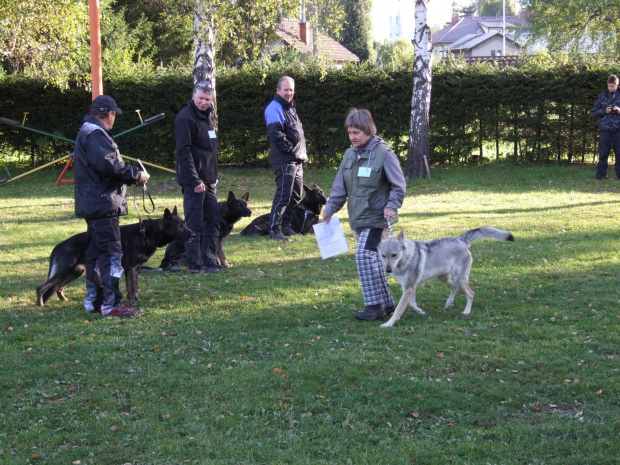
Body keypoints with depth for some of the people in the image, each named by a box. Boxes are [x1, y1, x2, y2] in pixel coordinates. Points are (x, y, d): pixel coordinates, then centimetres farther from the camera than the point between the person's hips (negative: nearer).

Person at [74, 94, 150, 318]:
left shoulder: (88, 132, 20)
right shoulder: (95, 134, -15)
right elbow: (108, 164, -26)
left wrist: (132, 176, 12)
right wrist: (136, 175, -14)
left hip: (93, 204, 11)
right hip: (103, 203, -11)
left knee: (95, 252, 16)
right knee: (111, 252, -11)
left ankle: (94, 300, 24)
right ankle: (111, 303, -12)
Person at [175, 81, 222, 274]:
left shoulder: (206, 116, 15)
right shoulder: (185, 118, -13)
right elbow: (184, 151, -19)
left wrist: (213, 175, 17)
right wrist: (195, 181, -21)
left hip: (208, 179, 9)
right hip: (194, 180, -9)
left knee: (213, 219, 12)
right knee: (194, 222, -5)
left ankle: (210, 260, 20)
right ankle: (194, 265, 0)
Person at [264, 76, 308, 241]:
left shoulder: (290, 107, 19)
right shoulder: (274, 108, -12)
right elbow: (276, 134, -22)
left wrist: (302, 154, 13)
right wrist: (290, 149, -17)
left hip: (297, 159, 10)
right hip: (284, 160, -10)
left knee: (295, 195, 14)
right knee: (283, 194, -13)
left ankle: (286, 225, 23)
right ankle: (274, 229, -10)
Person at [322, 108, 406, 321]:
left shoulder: (383, 153, -11)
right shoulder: (350, 154, 9)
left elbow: (399, 185, -9)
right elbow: (340, 186, 14)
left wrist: (392, 206, -21)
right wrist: (330, 209, 8)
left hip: (376, 216, -7)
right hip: (358, 218, 7)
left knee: (365, 255, -17)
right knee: (374, 260, 11)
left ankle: (375, 305, -11)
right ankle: (386, 303, 21)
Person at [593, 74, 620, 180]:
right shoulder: (602, 97, 8)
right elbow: (594, 112, 9)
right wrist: (604, 111, -8)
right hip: (605, 129, 0)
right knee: (603, 153, 1)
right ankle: (600, 174, 7)